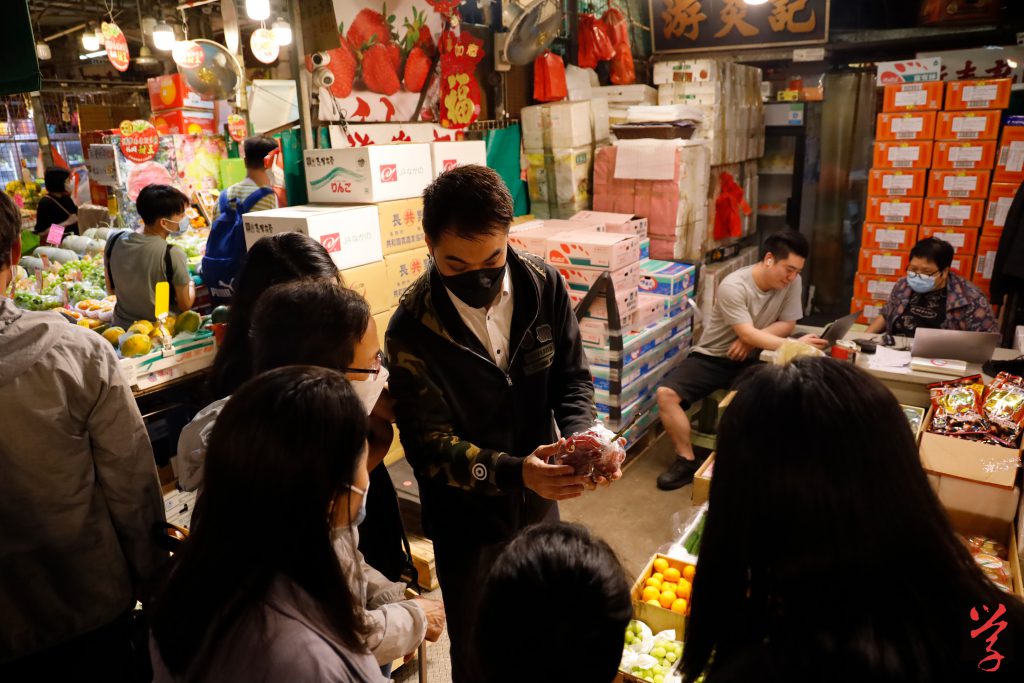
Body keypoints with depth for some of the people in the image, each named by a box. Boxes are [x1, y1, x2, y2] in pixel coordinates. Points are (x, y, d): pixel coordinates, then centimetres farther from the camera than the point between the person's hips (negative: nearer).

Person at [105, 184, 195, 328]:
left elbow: (111, 289, 5)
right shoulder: (172, 254, -25)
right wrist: (190, 284, 5)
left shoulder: (114, 241, -9)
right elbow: (185, 305, -14)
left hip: (123, 327, 6)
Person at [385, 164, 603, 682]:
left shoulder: (544, 287, -11)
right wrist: (512, 472, -33)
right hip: (466, 520, -3)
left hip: (538, 503, 3)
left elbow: (571, 377, -3)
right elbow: (428, 445, -19)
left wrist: (580, 434, -24)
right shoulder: (413, 327, -21)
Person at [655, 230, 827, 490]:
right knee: (665, 393, -23)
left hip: (749, 361, 3)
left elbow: (787, 325, -2)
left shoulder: (792, 283, -8)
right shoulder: (733, 286, -23)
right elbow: (748, 334, -28)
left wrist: (752, 339, -20)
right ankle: (687, 461, -7)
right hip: (711, 357, -3)